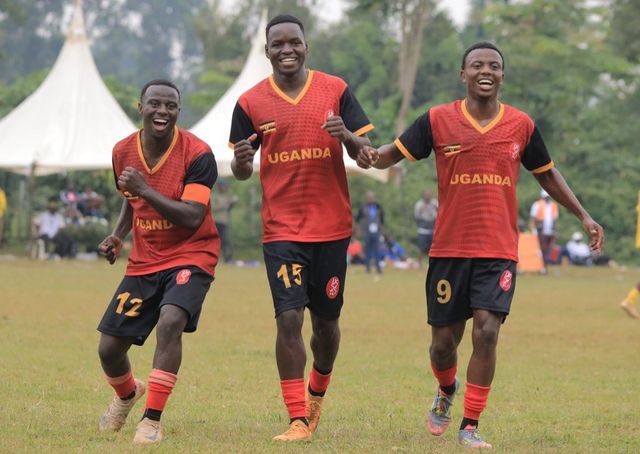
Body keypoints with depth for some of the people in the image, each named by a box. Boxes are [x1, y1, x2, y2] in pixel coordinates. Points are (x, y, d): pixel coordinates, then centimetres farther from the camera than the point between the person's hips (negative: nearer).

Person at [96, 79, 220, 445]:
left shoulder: (197, 153, -16)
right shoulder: (124, 152, 0)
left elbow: (192, 218, -25)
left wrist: (144, 188, -29)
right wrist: (118, 237, 3)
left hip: (191, 256, -5)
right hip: (143, 261, 5)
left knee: (170, 321, -33)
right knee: (109, 348, 3)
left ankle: (152, 420, -22)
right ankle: (127, 394, 40)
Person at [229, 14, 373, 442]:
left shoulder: (335, 90, 1)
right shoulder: (251, 102, 2)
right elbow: (241, 172, 8)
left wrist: (347, 136, -22)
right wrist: (241, 160, -16)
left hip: (332, 226, 1)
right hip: (281, 228, -1)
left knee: (327, 320, 10)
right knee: (289, 318, -11)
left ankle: (317, 391, 39)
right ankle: (298, 420, -7)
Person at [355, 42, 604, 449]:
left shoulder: (521, 125, 4)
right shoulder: (438, 120, -1)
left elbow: (547, 174, 18)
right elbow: (394, 153, -1)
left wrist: (583, 216, 14)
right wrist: (371, 156, -24)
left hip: (499, 252, 0)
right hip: (449, 249, 0)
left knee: (486, 332, -16)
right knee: (444, 341, 6)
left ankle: (470, 427, -4)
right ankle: (447, 391, 42)